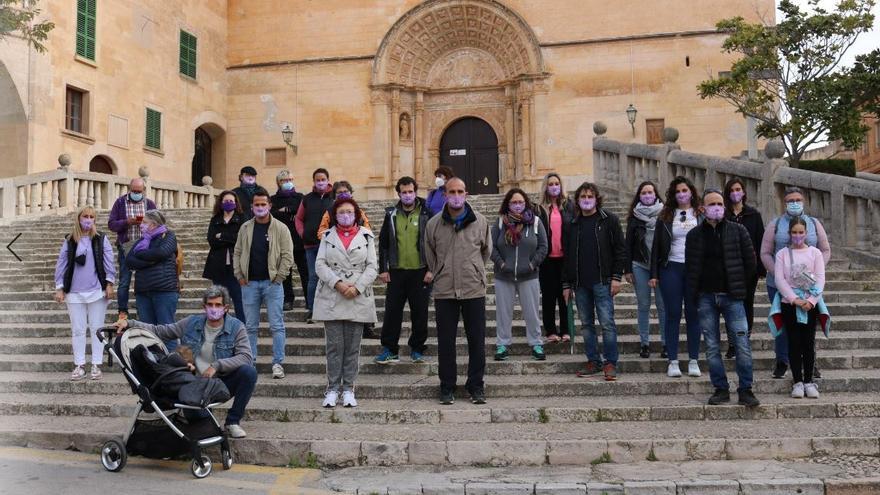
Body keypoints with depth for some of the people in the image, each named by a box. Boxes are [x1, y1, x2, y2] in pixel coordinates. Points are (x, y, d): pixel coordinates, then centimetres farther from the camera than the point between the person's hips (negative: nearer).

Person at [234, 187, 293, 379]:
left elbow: (287, 256, -4)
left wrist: (278, 278, -9)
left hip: (272, 283, -3)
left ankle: (278, 363, 3)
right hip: (249, 283, 3)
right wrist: (239, 276, 3)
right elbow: (237, 253, 12)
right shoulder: (245, 228, 9)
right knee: (250, 326, 9)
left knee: (277, 326, -2)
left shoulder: (280, 228, -2)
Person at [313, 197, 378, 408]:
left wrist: (357, 287, -11)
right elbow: (320, 264, 1)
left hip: (358, 299, 0)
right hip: (331, 299, 0)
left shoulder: (366, 236, 8)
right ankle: (332, 389, 9)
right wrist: (337, 283, -13)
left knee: (353, 348, 4)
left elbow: (372, 267, 2)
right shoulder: (328, 236, 10)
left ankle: (348, 389, 12)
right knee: (334, 346, 0)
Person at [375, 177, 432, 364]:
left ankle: (417, 349, 19)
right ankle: (389, 350, 13)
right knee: (392, 312, 4)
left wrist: (431, 270, -6)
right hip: (396, 272, 2)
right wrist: (383, 269, 2)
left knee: (420, 313, 6)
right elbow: (383, 242, 9)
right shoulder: (391, 215, 6)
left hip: (420, 272, -2)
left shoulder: (426, 214, -1)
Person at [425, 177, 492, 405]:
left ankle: (476, 386, 18)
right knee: (445, 342, 6)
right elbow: (429, 254, 15)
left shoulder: (480, 221, 1)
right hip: (444, 291, 0)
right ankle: (447, 387, 18)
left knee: (477, 341, 5)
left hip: (474, 290, 0)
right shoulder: (433, 224, 1)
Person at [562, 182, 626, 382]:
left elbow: (620, 249, -1)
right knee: (586, 324, 8)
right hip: (580, 283, 4)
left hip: (602, 281, -4)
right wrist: (566, 284, 11)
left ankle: (610, 363, 3)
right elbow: (567, 256, 15)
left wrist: (616, 277, -9)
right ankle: (593, 361, 17)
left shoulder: (609, 220, 2)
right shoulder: (573, 224, 13)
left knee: (607, 323, -6)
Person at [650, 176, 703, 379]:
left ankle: (694, 361, 13)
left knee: (693, 315, 5)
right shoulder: (666, 216, 7)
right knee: (672, 315, 3)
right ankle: (673, 361, 8)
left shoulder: (701, 215, 5)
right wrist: (654, 274, 1)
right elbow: (657, 246, 7)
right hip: (671, 269, 1)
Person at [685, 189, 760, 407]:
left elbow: (750, 261, 7)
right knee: (712, 347, 5)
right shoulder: (694, 235, 7)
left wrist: (739, 286, 6)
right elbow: (690, 268, 10)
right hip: (706, 298, 1)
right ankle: (721, 389, 14)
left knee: (742, 345, -5)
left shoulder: (738, 231, 4)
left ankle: (745, 390, 5)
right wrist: (693, 295, 4)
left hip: (731, 297, -1)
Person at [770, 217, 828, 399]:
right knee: (794, 343, 2)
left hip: (810, 304, 1)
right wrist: (794, 299, -14)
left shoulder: (815, 253, 6)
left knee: (809, 343, 3)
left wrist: (811, 300, -14)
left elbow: (820, 279, -1)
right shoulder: (782, 254, 5)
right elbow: (779, 280, -4)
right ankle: (797, 381, 7)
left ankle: (808, 381, 11)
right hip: (789, 303, 0)